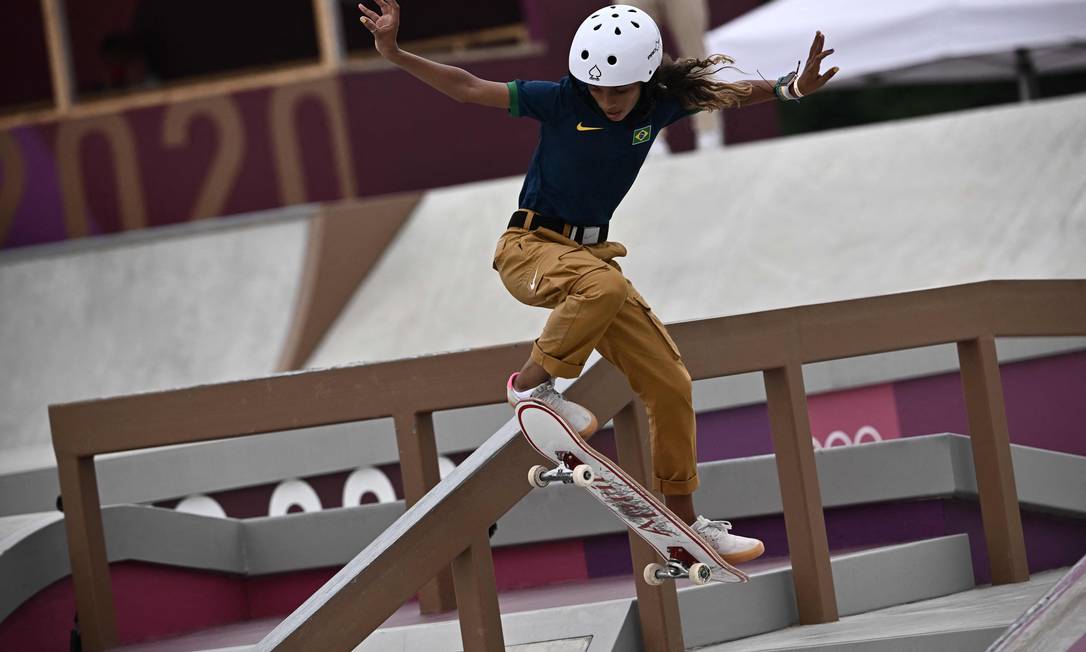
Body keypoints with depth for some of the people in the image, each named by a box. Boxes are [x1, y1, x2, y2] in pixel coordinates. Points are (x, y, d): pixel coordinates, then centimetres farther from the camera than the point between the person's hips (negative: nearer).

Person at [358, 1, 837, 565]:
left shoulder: (658, 106, -4)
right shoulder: (561, 101, -16)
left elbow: (735, 93, 8)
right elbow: (468, 89, -14)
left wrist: (795, 86, -9)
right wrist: (394, 54, -24)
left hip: (590, 254, 6)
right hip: (530, 247, -6)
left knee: (669, 385, 1)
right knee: (605, 284, -41)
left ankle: (683, 525, 12)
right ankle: (533, 383, -20)